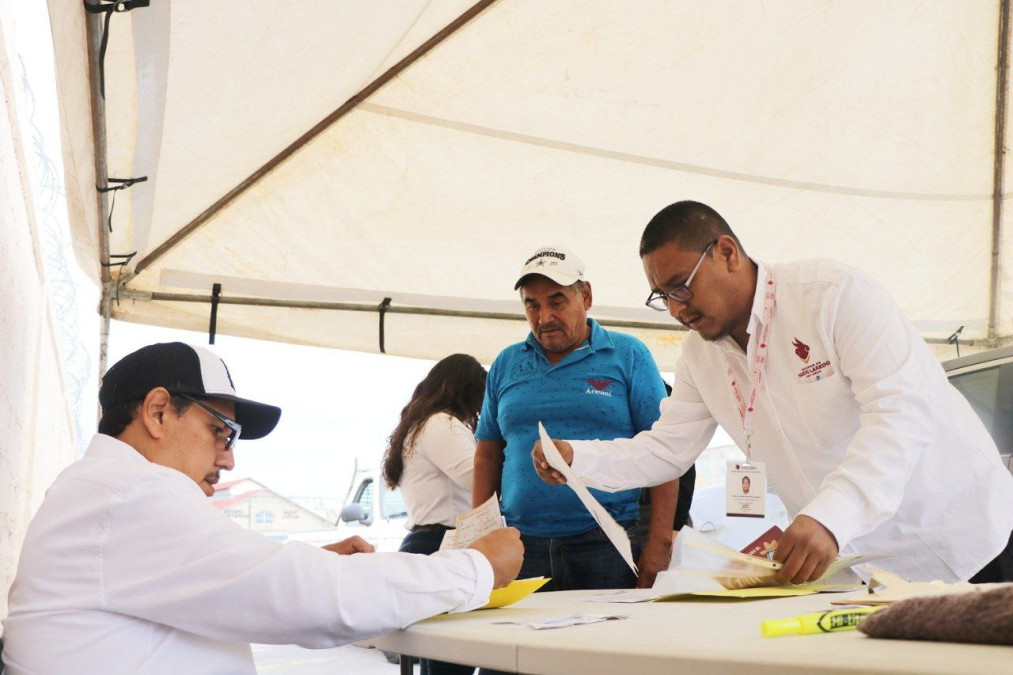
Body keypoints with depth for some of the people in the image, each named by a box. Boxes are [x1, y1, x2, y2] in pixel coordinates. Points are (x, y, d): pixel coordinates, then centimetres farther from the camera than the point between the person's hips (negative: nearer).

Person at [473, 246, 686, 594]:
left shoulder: (628, 356, 3)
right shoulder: (506, 365, 13)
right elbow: (488, 457, 15)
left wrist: (659, 543, -10)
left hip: (606, 544, -2)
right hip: (521, 546, 3)